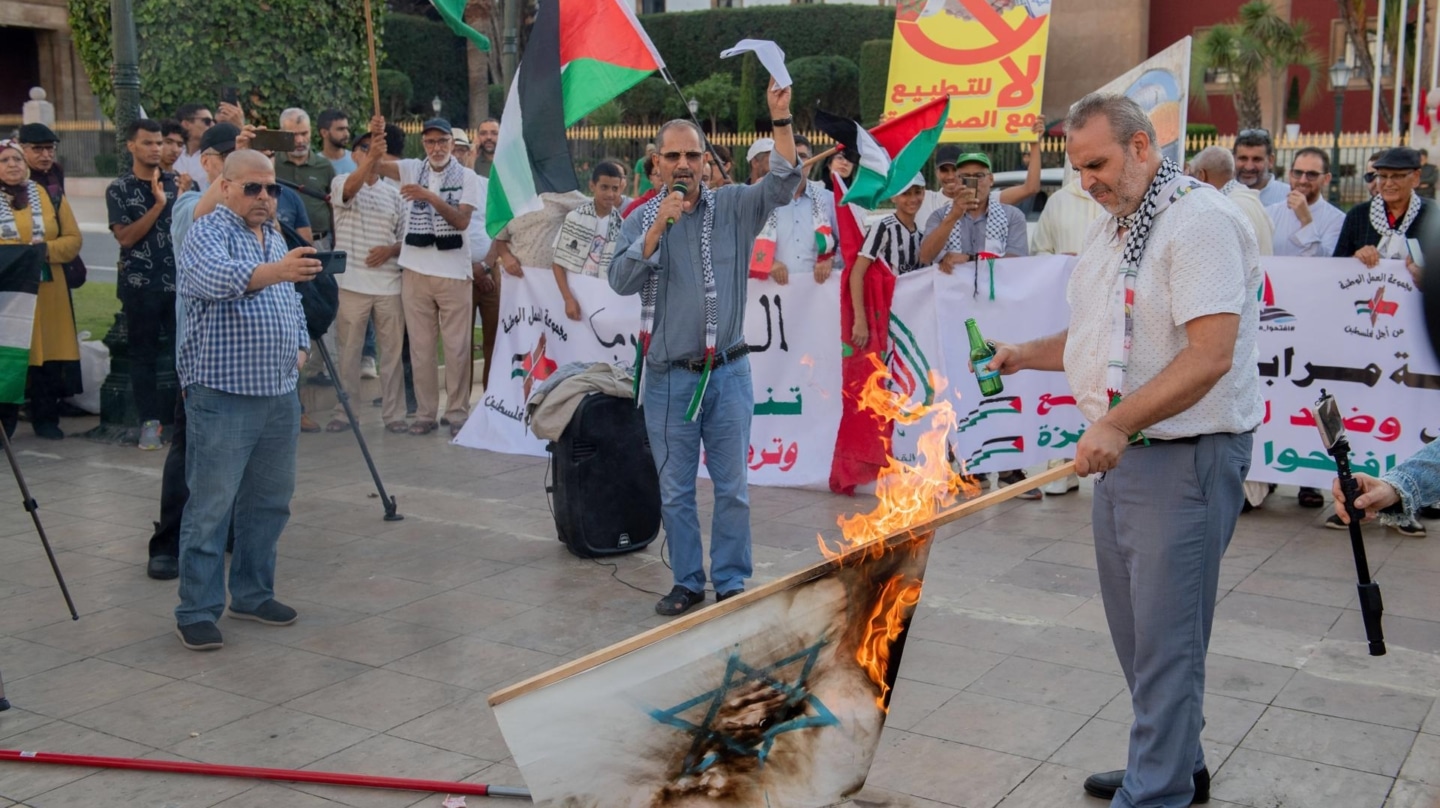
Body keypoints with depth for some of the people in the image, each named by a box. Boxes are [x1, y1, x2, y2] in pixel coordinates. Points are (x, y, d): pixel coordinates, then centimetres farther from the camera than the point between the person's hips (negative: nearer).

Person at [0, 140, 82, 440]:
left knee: (48, 358, 4)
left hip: (47, 293, 2)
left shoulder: (49, 196, 10)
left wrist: (46, 250, -12)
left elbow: (73, 239, 7)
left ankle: (46, 420, 14)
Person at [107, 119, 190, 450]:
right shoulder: (119, 189, 3)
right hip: (140, 284, -1)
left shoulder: (176, 183, 9)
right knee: (144, 353, 3)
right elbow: (126, 237, -8)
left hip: (180, 280, 1)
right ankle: (150, 421, 8)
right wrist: (158, 204, -16)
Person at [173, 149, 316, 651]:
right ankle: (197, 611, 5)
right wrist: (274, 270, -49)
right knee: (211, 507, -3)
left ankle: (253, 594, 27)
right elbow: (219, 276, -33)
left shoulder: (275, 238, 17)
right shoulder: (207, 234, -9)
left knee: (270, 502, 14)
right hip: (223, 395, -8)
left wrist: (299, 347, 10)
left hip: (280, 393, 8)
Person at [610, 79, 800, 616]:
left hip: (727, 372, -1)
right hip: (667, 376, 1)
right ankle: (687, 581, 23)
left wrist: (780, 119, -25)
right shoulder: (641, 220, 4)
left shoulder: (733, 207, 2)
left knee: (732, 487, 6)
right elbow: (621, 281, -10)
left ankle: (732, 583, 18)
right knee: (675, 491, 9)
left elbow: (783, 183, -13)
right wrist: (657, 229, -20)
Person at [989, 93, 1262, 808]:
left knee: (1164, 638, -2)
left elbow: (1210, 354, -24)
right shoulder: (1107, 229, 15)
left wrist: (1118, 423, -28)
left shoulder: (1200, 221, -15)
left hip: (1184, 459, -9)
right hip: (1118, 453, 9)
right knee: (1136, 628, 16)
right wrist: (1023, 355, 10)